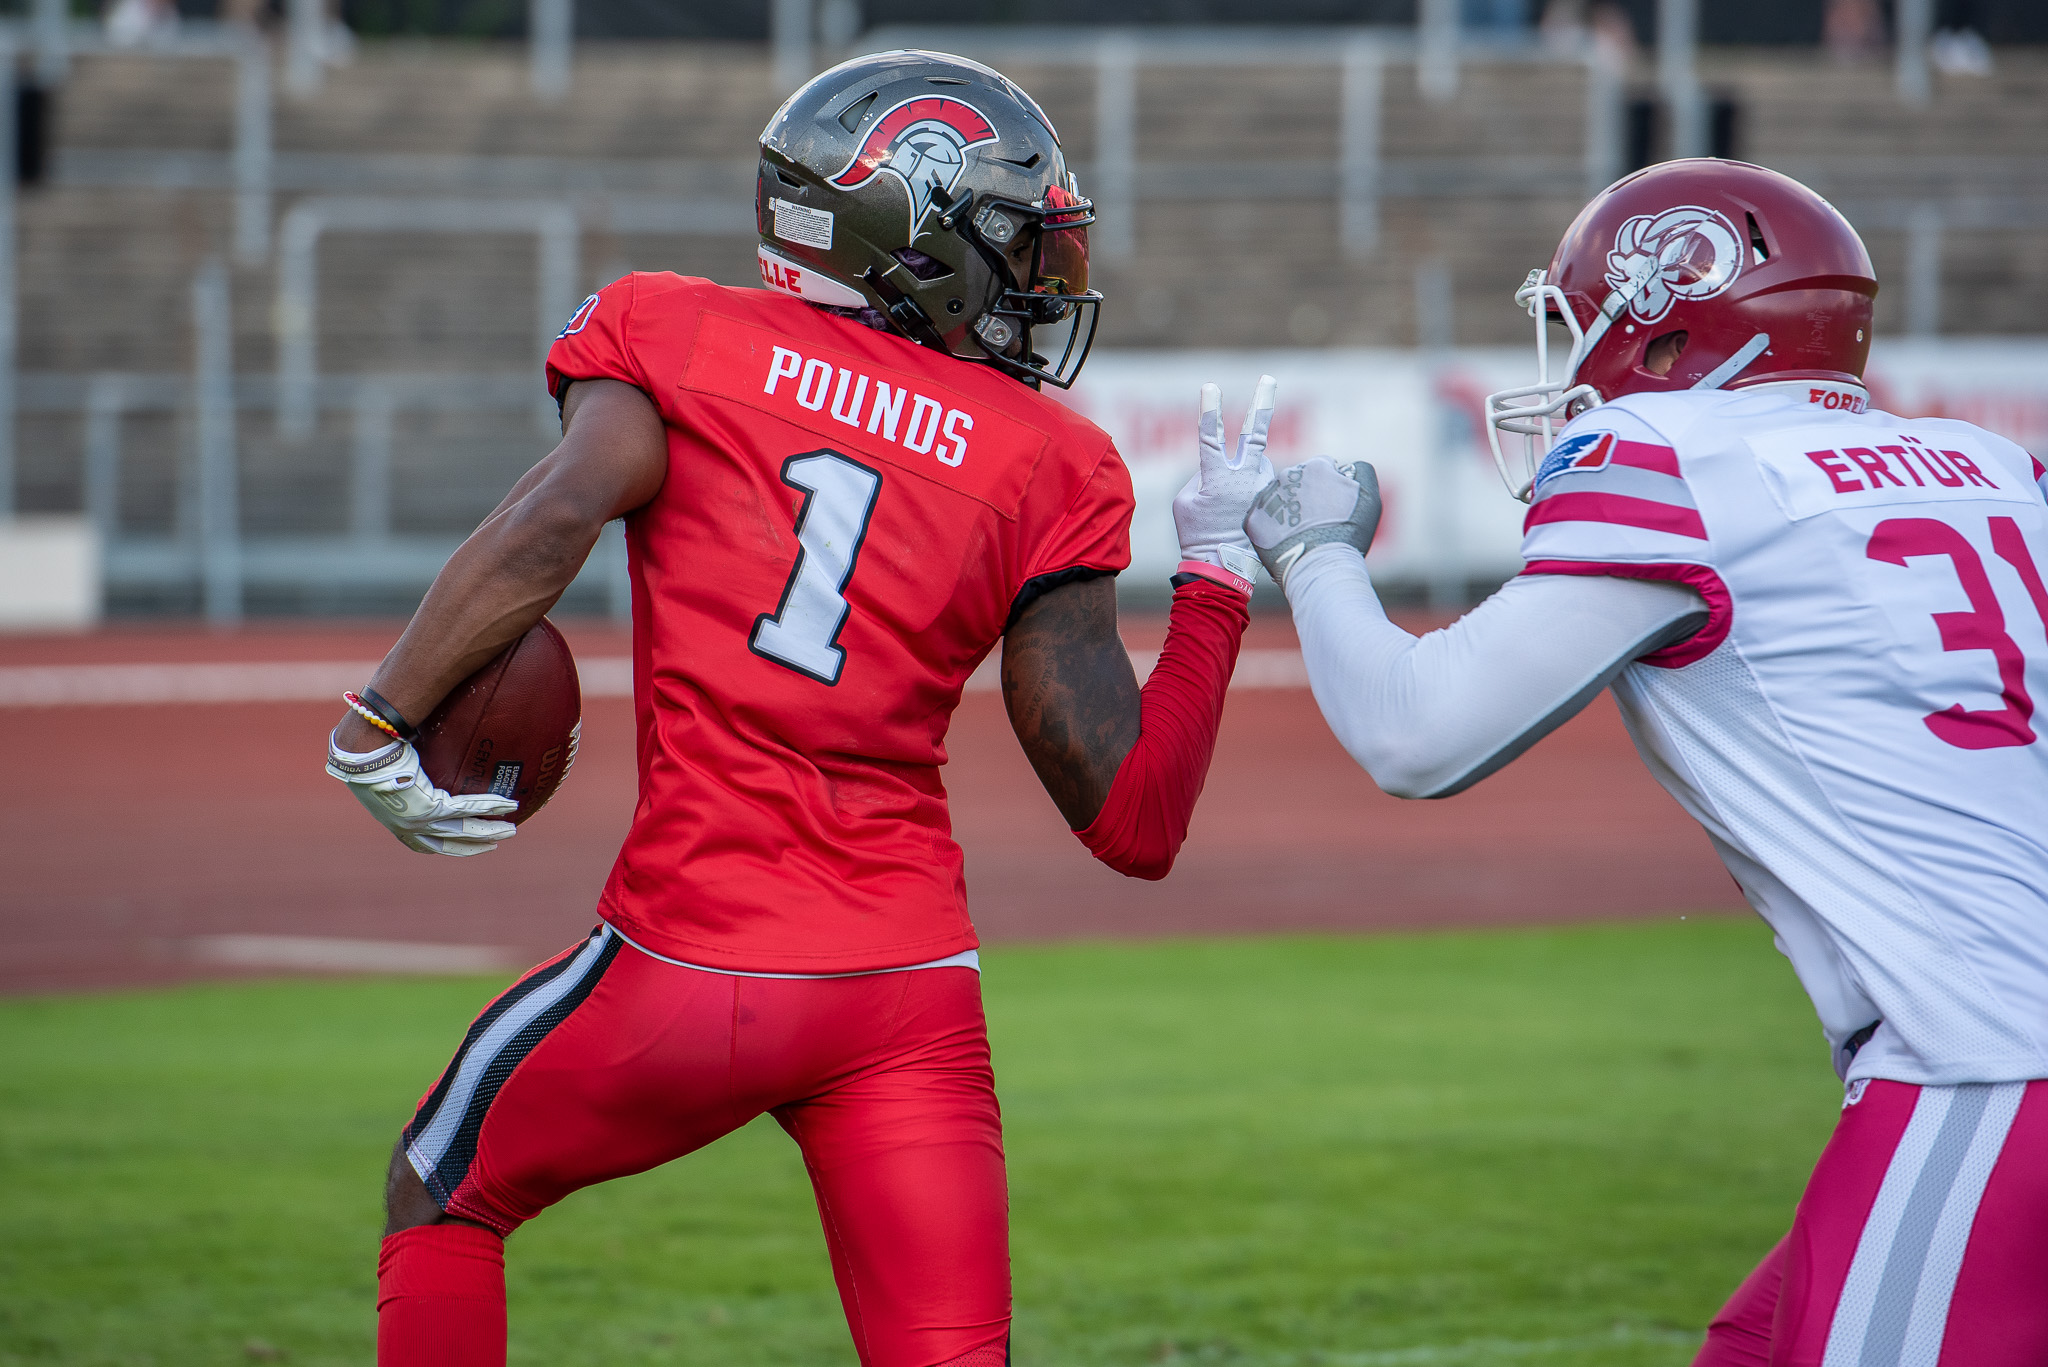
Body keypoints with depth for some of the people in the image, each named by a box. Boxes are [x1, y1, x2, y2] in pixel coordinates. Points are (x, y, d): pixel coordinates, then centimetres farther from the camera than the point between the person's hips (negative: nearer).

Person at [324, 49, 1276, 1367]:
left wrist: (381, 721, -9)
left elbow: (558, 518, -17)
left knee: (446, 1201, 25)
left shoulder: (679, 339, 4)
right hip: (911, 986, 1)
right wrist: (1218, 579, 17)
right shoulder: (1048, 471, 6)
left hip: (689, 962, -1)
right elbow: (1135, 822, 4)